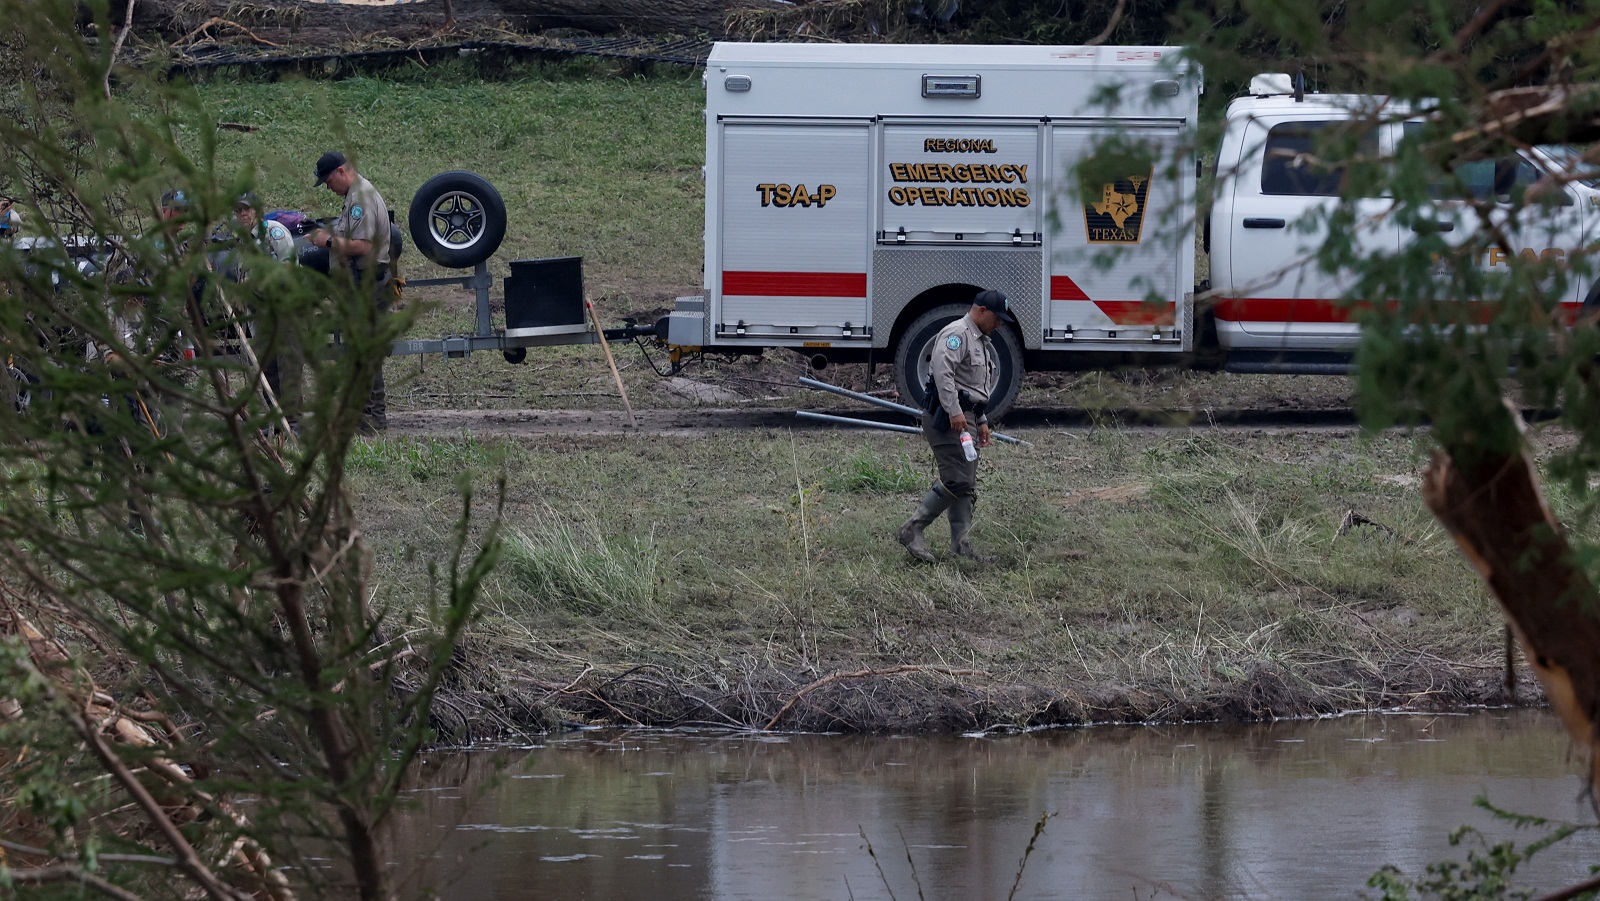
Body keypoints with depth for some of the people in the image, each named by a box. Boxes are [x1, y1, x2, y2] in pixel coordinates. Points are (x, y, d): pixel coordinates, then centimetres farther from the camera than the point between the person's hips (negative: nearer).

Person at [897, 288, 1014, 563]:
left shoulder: (981, 342, 24)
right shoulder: (957, 334, -10)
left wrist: (982, 421, 25)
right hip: (946, 417, -11)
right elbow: (942, 369, -26)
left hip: (964, 418, 11)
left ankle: (960, 545, 10)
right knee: (957, 480, -16)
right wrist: (954, 412, -31)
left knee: (966, 485, 8)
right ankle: (913, 530, -12)